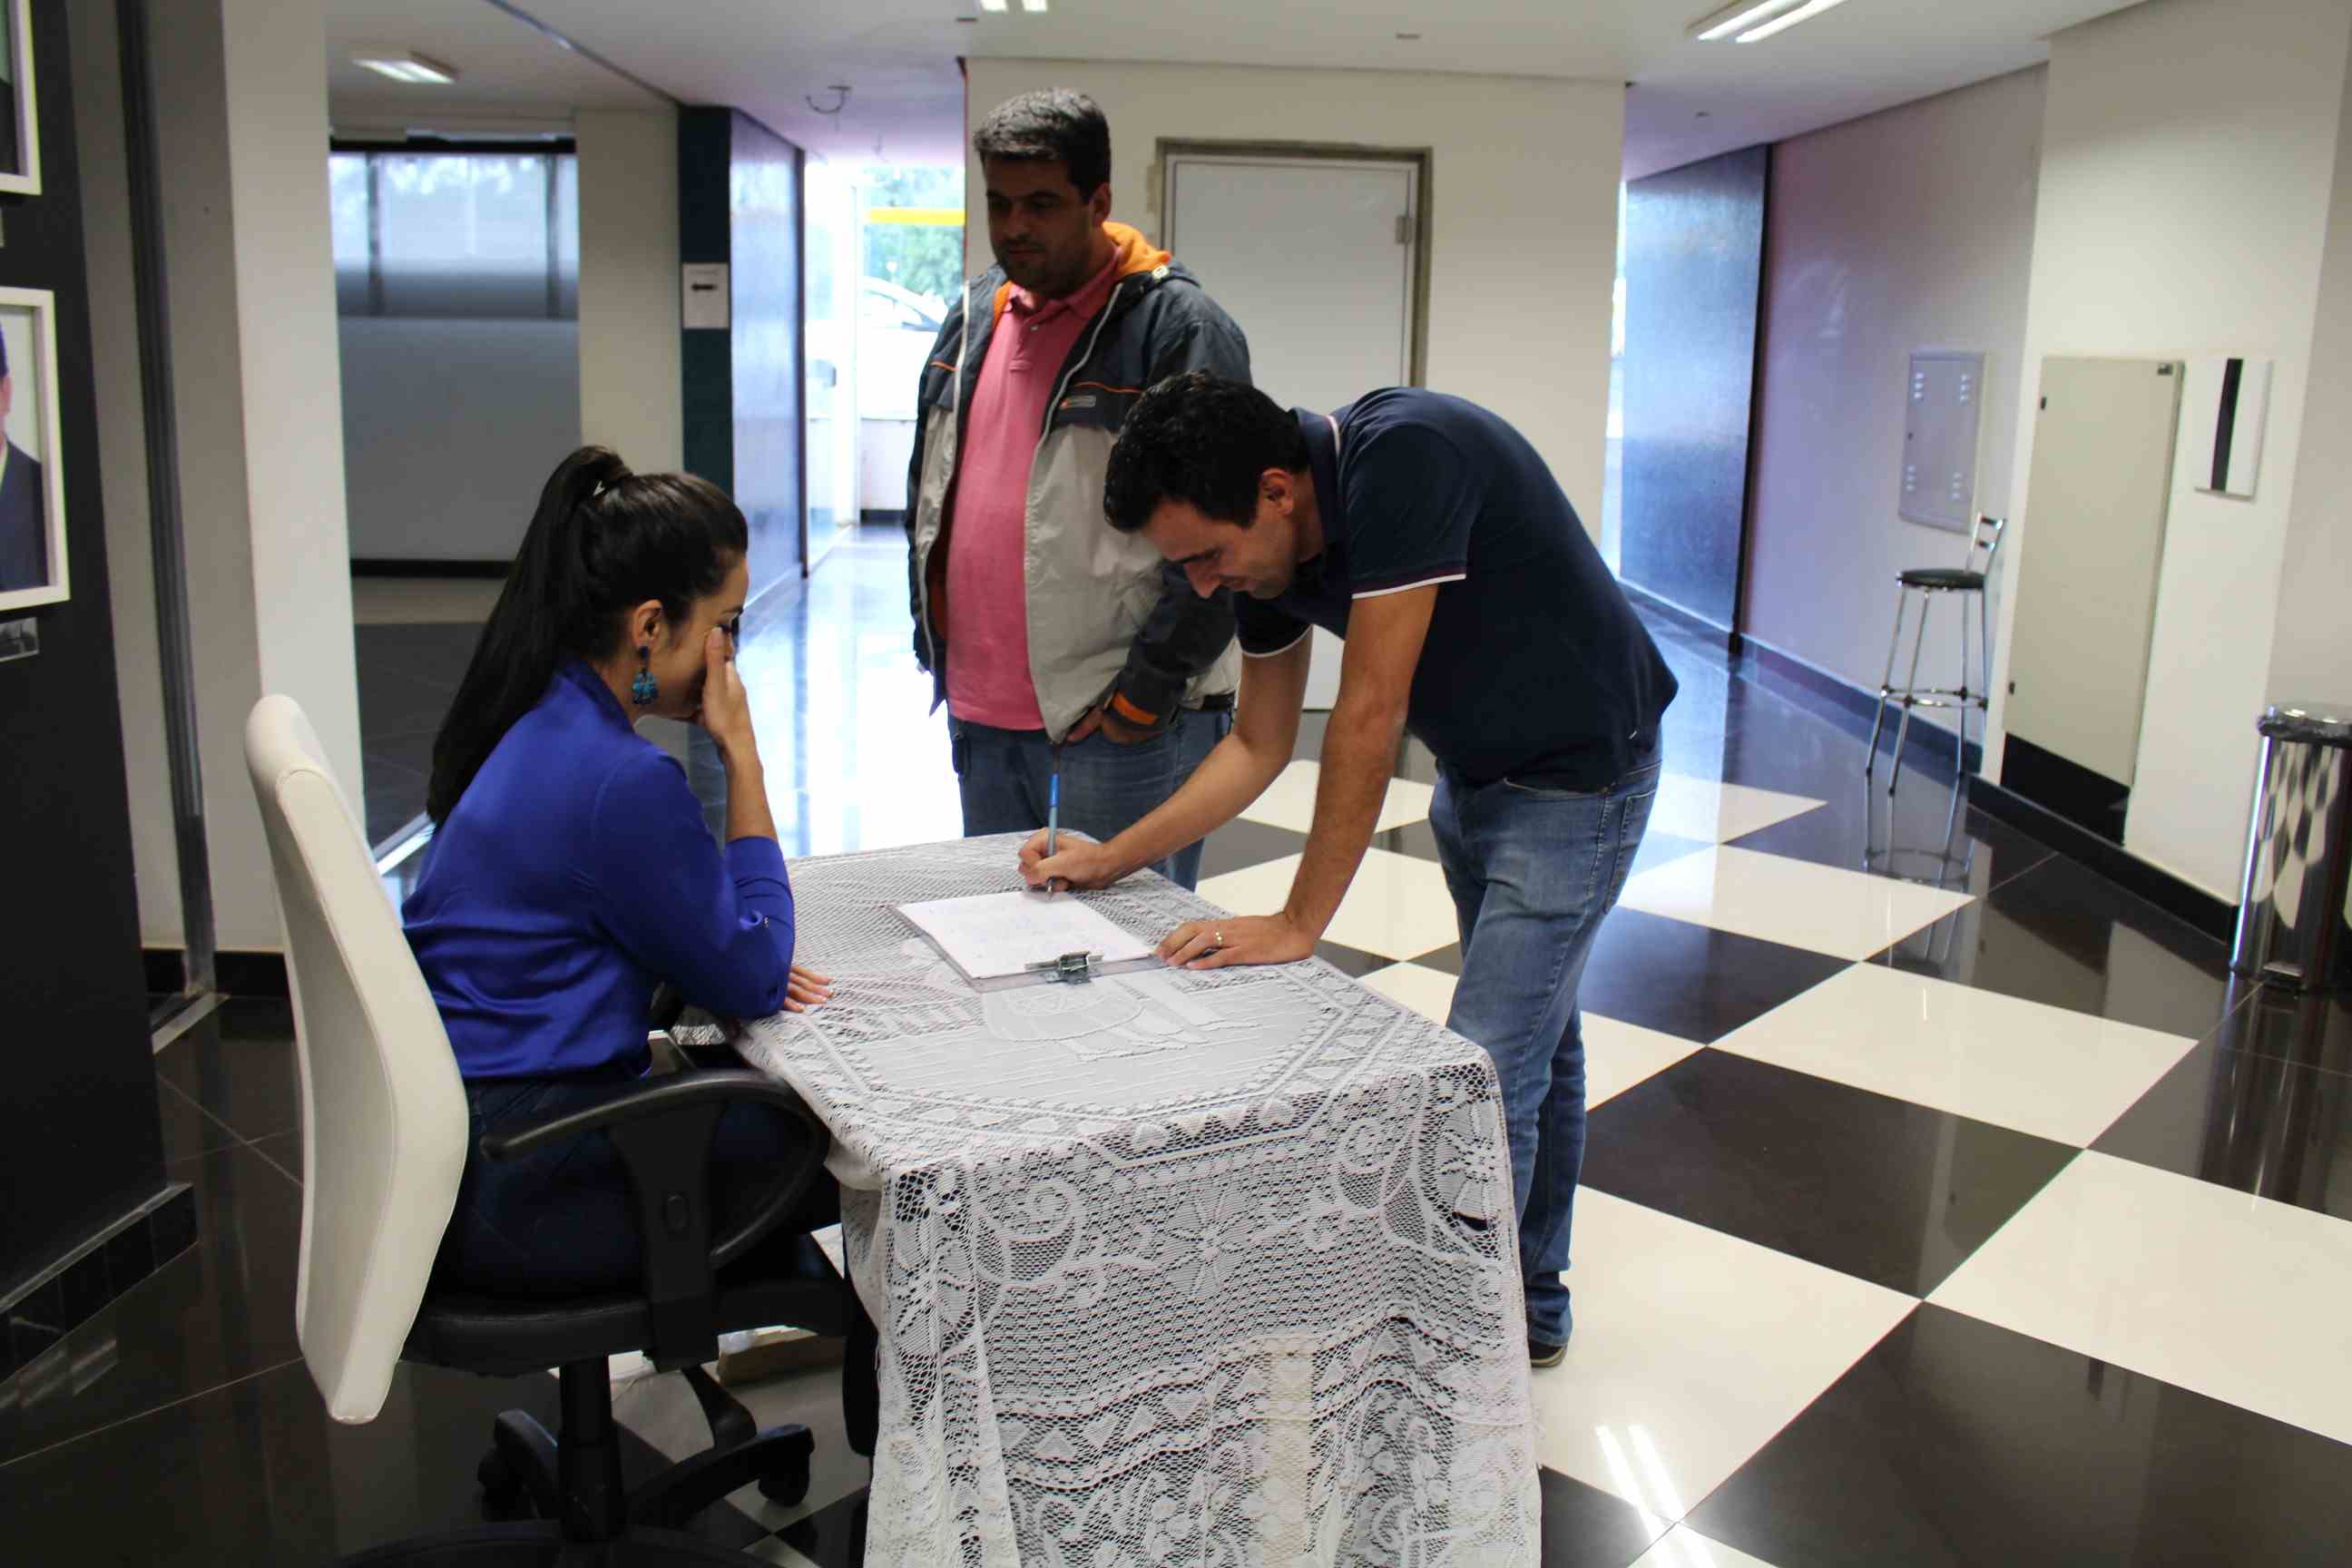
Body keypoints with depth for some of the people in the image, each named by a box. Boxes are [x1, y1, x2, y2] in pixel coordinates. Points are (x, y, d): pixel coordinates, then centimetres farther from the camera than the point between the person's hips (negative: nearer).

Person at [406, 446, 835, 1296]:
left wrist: (742, 957, 1)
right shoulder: (622, 781, -25)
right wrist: (741, 753, -12)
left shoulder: (532, 724, 4)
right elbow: (752, 979, -12)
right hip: (513, 1193, -9)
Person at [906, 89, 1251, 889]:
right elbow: (929, 491, 22)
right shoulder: (974, 315, 13)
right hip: (980, 717, 7)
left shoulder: (1179, 326, -10)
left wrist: (1148, 690, -15)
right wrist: (937, 645, 16)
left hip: (1119, 728, -7)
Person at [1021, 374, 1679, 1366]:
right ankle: (1532, 1308, 36)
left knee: (1487, 1070, -9)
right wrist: (1108, 861, -1)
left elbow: (1368, 718, -32)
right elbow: (1259, 747, 3)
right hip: (1474, 776, 8)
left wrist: (1300, 923, -24)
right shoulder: (1269, 546, -8)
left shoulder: (1402, 458, -33)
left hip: (1577, 779, -8)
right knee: (1532, 1039, 20)